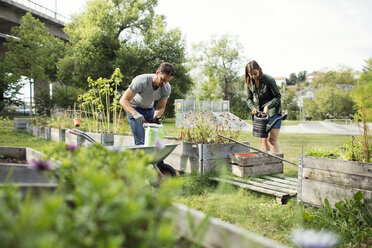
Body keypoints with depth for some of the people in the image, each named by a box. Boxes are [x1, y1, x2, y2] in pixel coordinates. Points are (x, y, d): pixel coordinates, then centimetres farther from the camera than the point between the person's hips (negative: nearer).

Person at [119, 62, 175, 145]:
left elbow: (161, 107, -9)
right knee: (140, 141, -17)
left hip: (149, 109, 5)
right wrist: (135, 114, -53)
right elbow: (123, 100, -37)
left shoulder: (167, 88, -18)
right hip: (134, 108, -5)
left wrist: (155, 118, -31)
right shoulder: (141, 81, -34)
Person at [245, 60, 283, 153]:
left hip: (273, 111, -5)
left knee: (272, 140, -9)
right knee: (262, 140, 5)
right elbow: (249, 98, 7)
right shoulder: (249, 82, -2)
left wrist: (267, 107, -25)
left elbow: (277, 96, -12)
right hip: (260, 112, 5)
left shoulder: (269, 80, -17)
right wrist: (253, 108, -12)